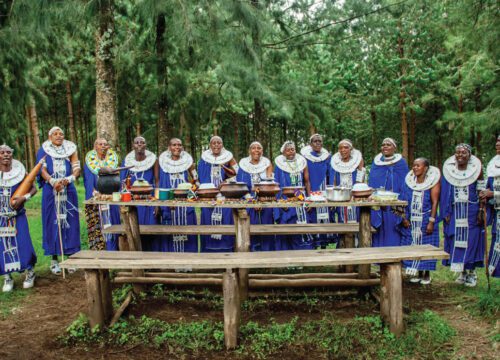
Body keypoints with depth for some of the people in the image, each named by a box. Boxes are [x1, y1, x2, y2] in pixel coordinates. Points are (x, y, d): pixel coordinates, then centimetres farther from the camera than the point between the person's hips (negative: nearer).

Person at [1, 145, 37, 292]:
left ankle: (30, 272, 15)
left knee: (23, 243, -4)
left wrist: (24, 198, -17)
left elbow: (33, 189, 0)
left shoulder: (19, 172, -1)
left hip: (18, 215, -1)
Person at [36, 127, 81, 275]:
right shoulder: (43, 151, 7)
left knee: (69, 222, 1)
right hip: (50, 192, -1)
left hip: (69, 190, 1)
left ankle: (70, 256, 7)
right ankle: (54, 259, 5)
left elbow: (77, 168, 2)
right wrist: (53, 182, -23)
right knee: (52, 222, 0)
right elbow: (42, 169, -5)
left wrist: (69, 179, -19)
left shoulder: (70, 149, 10)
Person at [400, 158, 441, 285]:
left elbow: (434, 202, -10)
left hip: (426, 220, -4)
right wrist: (404, 218, -1)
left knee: (426, 245, 2)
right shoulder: (409, 181, 5)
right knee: (414, 245, 7)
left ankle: (427, 274, 14)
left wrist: (431, 221, -15)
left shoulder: (433, 181, -6)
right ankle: (418, 273, 19)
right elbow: (404, 201, 7)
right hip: (411, 221, 4)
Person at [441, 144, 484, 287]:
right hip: (455, 212, 2)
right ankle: (462, 272, 14)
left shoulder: (476, 170, -2)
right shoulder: (448, 171, 2)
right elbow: (444, 194, 4)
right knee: (456, 240, 2)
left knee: (471, 241, 0)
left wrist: (481, 213, -8)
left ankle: (471, 272, 12)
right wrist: (446, 213, -1)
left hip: (471, 213, -1)